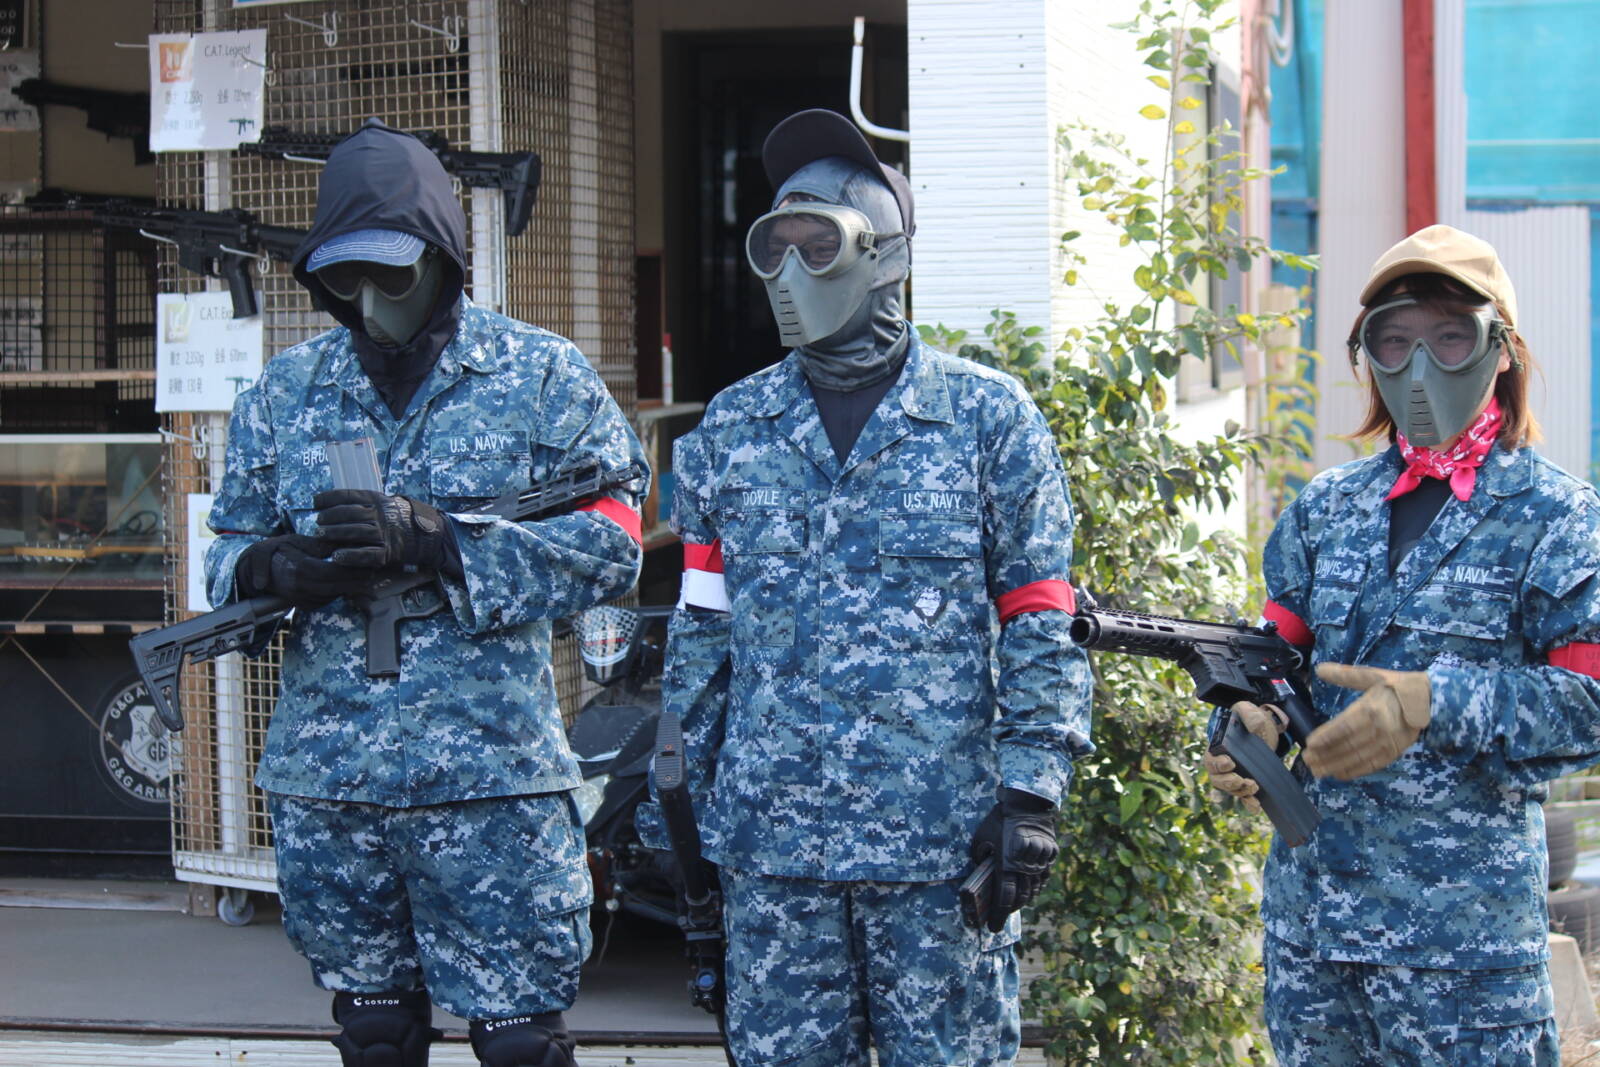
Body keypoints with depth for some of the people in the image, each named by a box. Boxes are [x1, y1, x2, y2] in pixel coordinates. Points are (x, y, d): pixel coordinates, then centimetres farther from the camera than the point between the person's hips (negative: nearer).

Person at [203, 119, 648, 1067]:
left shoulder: (542, 376, 2)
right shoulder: (285, 391, 13)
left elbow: (613, 546, -7)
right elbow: (229, 553, 14)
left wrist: (434, 538, -18)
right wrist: (280, 567, -12)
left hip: (491, 783, -3)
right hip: (323, 788, 4)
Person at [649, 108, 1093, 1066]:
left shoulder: (988, 418, 2)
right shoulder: (732, 429, 11)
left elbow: (1039, 626, 0)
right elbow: (701, 627, 15)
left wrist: (1032, 789, -6)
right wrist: (681, 789, 11)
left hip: (943, 837, -3)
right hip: (771, 839, 3)